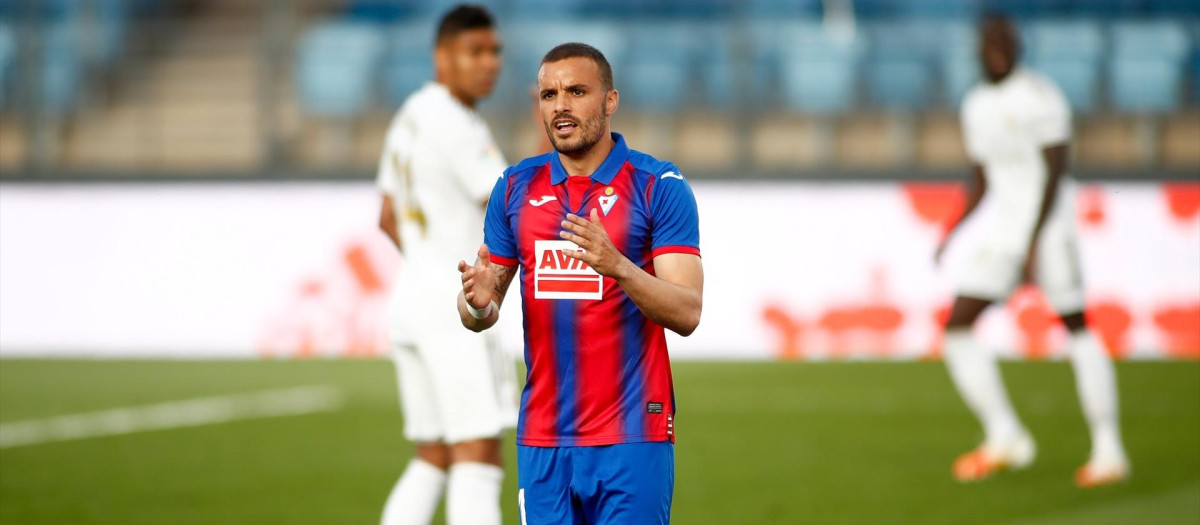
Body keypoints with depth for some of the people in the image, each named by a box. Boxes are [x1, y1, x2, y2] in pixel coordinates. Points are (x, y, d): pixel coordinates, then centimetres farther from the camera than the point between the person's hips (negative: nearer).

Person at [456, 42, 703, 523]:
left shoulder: (659, 186, -3)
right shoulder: (515, 187, 9)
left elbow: (686, 314, -11)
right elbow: (481, 315, 13)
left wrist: (618, 266, -28)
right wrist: (478, 302, -11)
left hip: (631, 436, -4)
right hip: (542, 441, 4)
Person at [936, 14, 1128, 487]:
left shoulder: (1040, 97, -10)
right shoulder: (976, 106, 13)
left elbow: (1055, 172, -15)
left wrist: (1034, 244, -20)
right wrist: (951, 233, 9)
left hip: (1048, 229, -7)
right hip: (1002, 233, 7)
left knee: (1077, 330, -5)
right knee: (957, 331, -2)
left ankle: (1109, 450, -2)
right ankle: (1004, 437, 3)